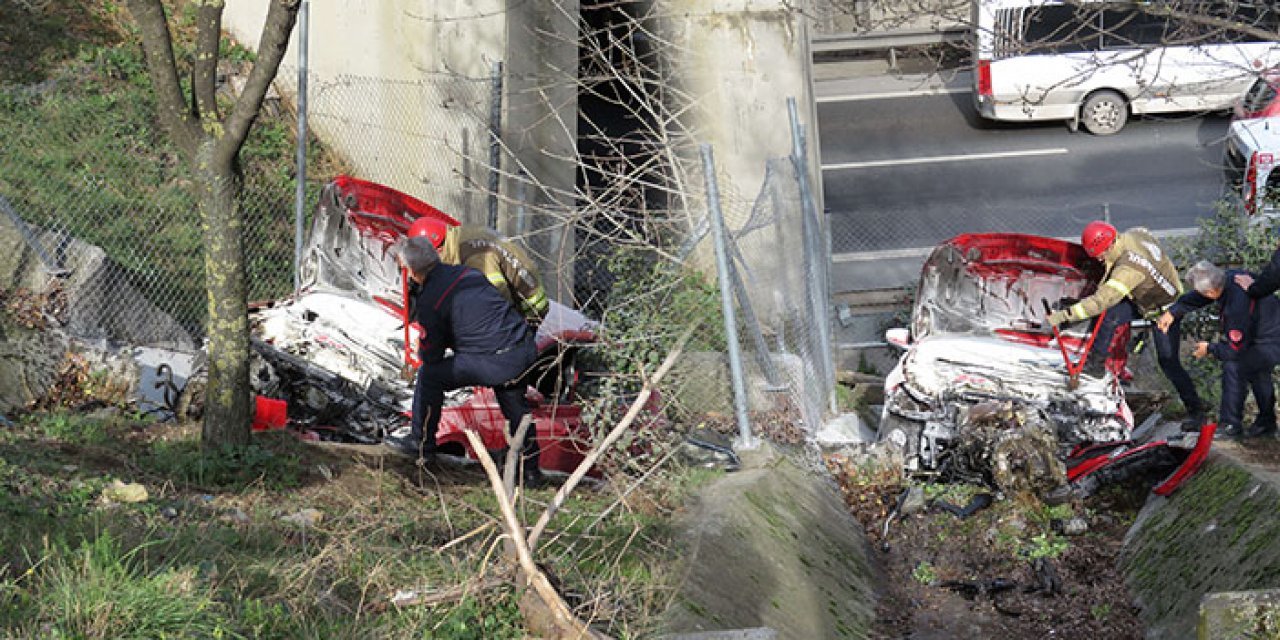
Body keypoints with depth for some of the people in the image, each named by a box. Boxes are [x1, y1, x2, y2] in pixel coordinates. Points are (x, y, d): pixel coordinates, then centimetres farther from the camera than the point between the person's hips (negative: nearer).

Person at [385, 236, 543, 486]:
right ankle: (530, 470, 36)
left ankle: (421, 441, 21)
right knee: (515, 407, 28)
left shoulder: (428, 301, -8)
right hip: (526, 348, 7)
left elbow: (430, 356, 0)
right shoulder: (468, 273, 12)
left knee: (430, 375, 8)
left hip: (496, 362, -7)